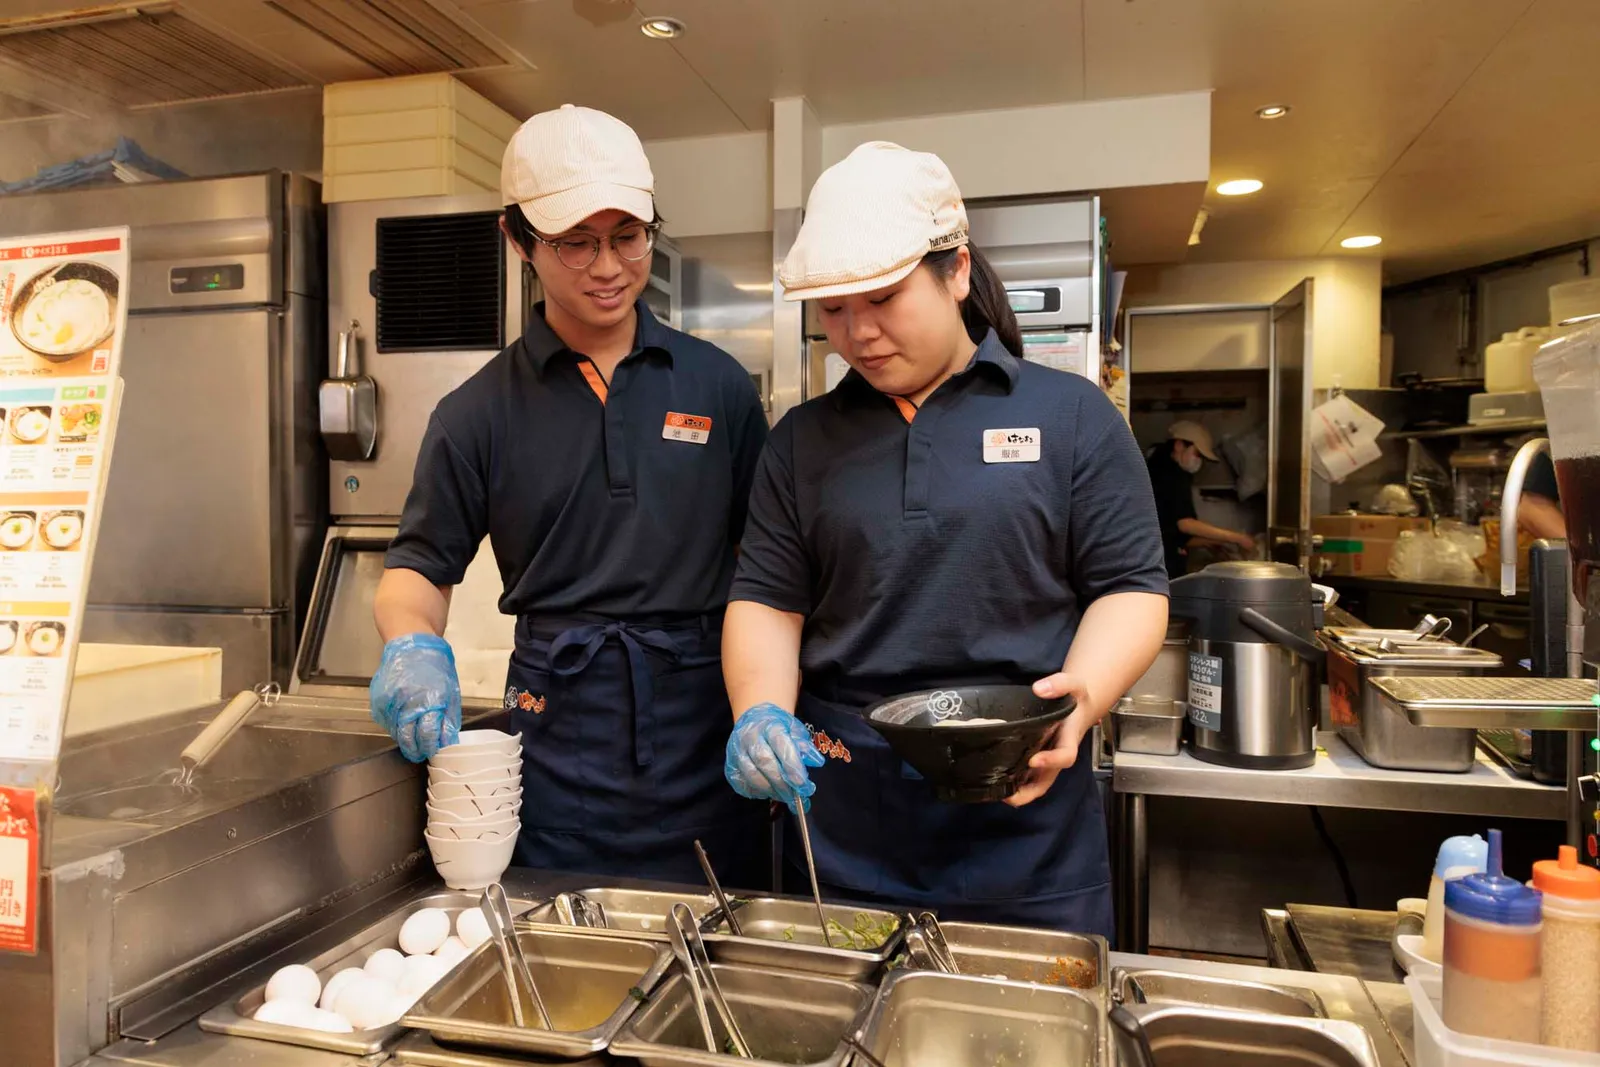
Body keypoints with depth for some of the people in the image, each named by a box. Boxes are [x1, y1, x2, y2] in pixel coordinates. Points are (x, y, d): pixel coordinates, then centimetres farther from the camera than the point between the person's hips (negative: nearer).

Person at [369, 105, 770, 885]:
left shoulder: (718, 384, 3)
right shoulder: (479, 412, 2)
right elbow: (421, 564, 8)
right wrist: (412, 646, -14)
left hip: (708, 734, 1)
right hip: (559, 743, 0)